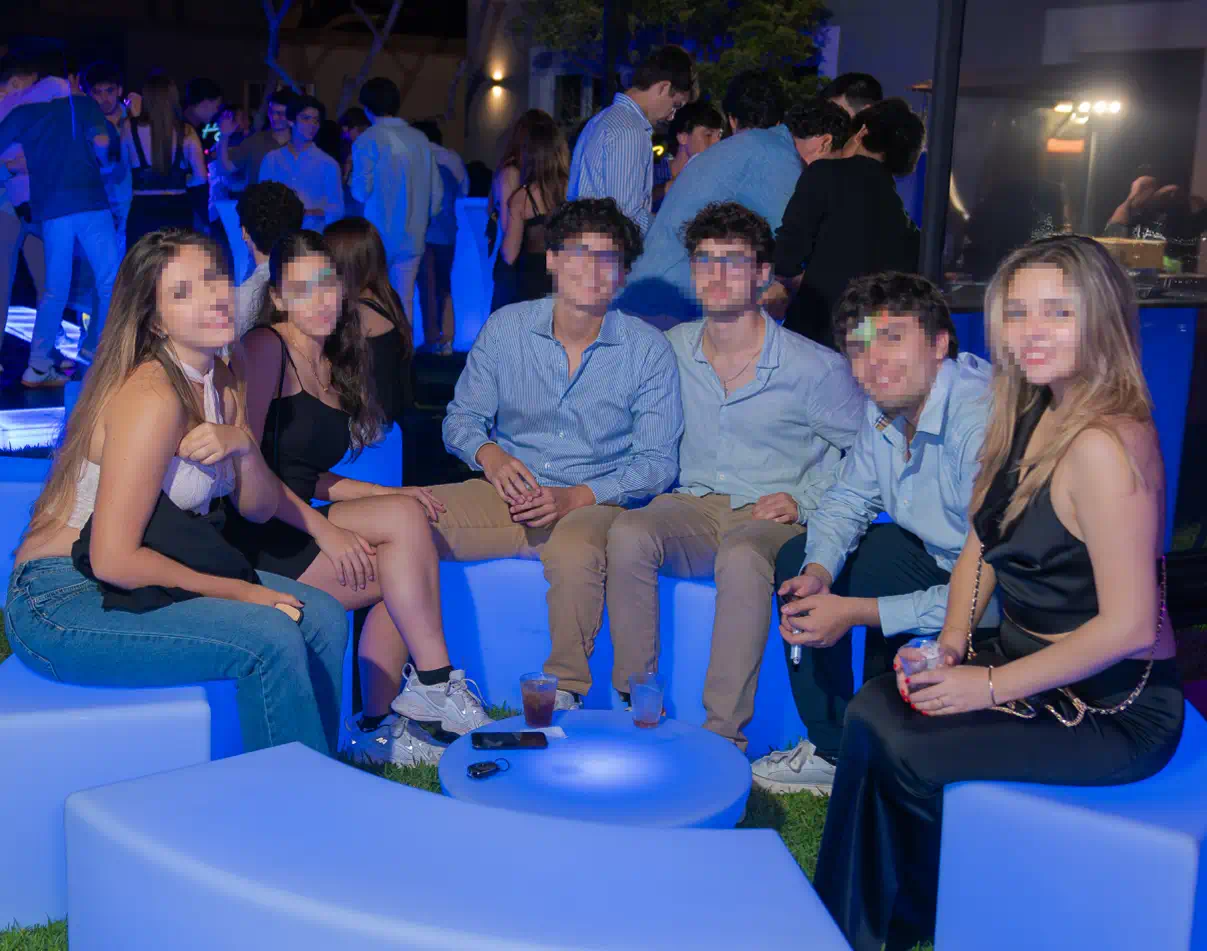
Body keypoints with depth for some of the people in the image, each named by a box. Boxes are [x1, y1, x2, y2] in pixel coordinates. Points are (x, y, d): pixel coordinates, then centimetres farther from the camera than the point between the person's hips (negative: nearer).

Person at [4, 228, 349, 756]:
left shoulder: (218, 381, 4)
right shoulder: (153, 399, -23)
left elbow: (259, 508, 9)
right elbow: (114, 559, -26)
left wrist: (241, 445, -13)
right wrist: (239, 591, -17)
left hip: (135, 580, 9)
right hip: (62, 603, -9)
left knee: (323, 618, 2)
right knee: (271, 639, -24)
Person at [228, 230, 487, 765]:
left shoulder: (334, 364, 17)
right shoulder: (265, 348, -8)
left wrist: (385, 496, 4)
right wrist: (322, 528, -21)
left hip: (295, 528, 8)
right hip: (251, 540, -8)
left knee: (402, 569, -13)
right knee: (404, 519, -21)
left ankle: (376, 728, -7)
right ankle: (434, 685, -15)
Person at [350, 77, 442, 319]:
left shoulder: (367, 140, -8)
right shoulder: (420, 139, 5)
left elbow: (361, 192, -10)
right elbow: (437, 191, 6)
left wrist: (350, 182, 12)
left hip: (378, 237, -4)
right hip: (412, 237, 4)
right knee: (405, 301, 7)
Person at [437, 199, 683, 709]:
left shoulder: (649, 350, -2)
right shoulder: (505, 328, 4)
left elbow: (657, 461, -3)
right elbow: (462, 416, 10)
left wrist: (576, 497, -19)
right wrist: (490, 455, -15)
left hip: (593, 506, -3)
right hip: (507, 494, 3)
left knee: (575, 551, -39)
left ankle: (564, 695, -18)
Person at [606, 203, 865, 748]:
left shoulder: (814, 368, -5)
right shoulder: (672, 350, 7)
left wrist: (804, 501, -6)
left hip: (772, 518, -3)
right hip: (693, 506, 4)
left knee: (741, 558, -39)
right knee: (628, 534, -31)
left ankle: (724, 736, -33)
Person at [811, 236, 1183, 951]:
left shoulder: (1105, 445, -26)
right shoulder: (1034, 415, 5)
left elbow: (1131, 626, -26)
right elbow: (984, 547, 14)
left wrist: (991, 686, -18)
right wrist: (950, 643, -2)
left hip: (1114, 709, -8)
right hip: (1030, 661, 8)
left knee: (904, 749, -15)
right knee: (874, 709, -6)